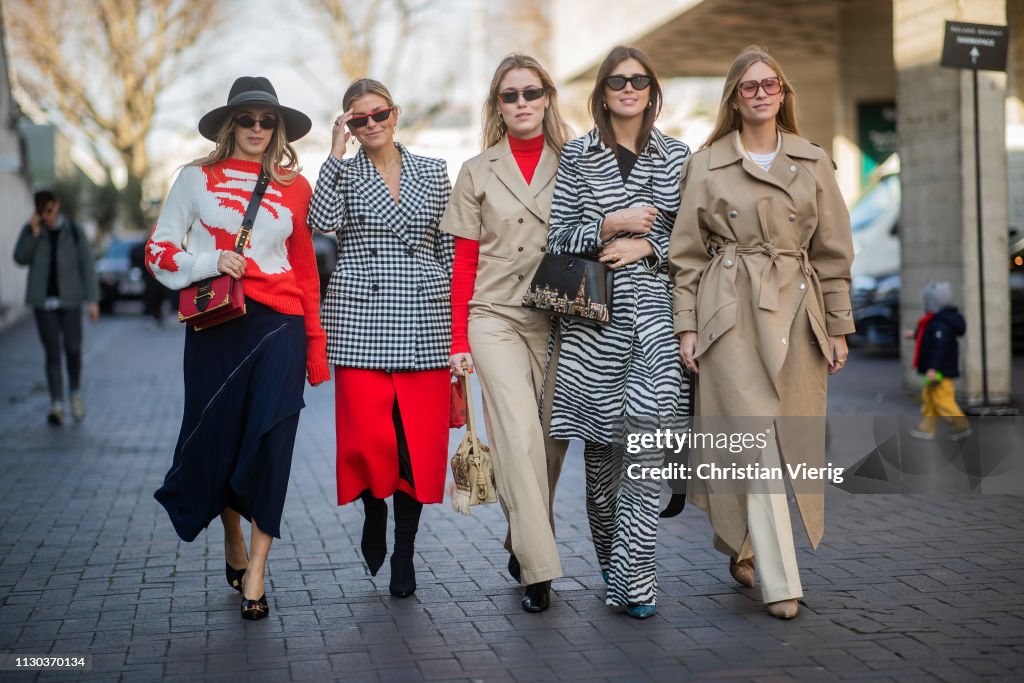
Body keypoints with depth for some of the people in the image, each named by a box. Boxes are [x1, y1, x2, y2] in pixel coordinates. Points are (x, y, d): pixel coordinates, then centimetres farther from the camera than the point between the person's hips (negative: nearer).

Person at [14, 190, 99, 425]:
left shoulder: (73, 232, 0)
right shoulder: (30, 230, 3)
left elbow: (87, 266, -1)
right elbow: (20, 258, -9)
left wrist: (93, 300, -8)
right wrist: (34, 232, -18)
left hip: (69, 300, -1)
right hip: (43, 301, 1)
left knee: (73, 348, -9)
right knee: (52, 353, -3)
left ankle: (75, 392, 17)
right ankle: (56, 405, -5)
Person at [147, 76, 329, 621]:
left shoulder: (294, 187, 10)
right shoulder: (198, 178, 6)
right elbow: (159, 250, 7)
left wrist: (316, 345, 11)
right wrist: (209, 262, -11)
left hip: (279, 327, 0)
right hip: (215, 322, 0)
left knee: (270, 443, -7)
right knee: (218, 438, 5)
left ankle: (255, 574, 1)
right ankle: (233, 545, 31)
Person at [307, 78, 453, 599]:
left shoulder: (433, 172, 13)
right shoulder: (343, 173, 9)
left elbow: (449, 248, 13)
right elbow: (321, 221, -12)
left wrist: (457, 314, 8)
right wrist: (336, 152, -9)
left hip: (421, 318, 1)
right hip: (360, 315, -1)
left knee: (419, 437, 0)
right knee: (367, 434, -8)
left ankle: (404, 550, 14)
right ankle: (373, 512, 24)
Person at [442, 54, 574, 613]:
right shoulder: (478, 172, 8)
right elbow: (465, 262, 7)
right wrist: (459, 340, 3)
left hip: (557, 318, 2)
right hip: (496, 318, -2)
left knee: (552, 437, 3)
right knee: (520, 434, -15)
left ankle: (522, 542, 25)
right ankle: (539, 568, -12)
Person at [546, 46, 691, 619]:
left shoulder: (676, 156, 10)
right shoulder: (577, 157, 8)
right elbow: (557, 239, 5)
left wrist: (647, 247, -5)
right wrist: (609, 226, -8)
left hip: (656, 312, 0)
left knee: (646, 438, -11)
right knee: (600, 442, 6)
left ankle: (632, 575, -8)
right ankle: (611, 559, 25)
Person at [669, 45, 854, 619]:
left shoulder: (813, 163, 9)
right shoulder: (707, 164, 4)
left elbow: (833, 252, 10)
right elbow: (686, 254, 4)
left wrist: (838, 328, 6)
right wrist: (687, 325, -3)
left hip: (797, 310, 3)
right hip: (731, 309, -3)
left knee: (791, 439, 7)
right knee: (758, 438, -8)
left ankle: (740, 544, 32)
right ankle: (780, 582, -4)